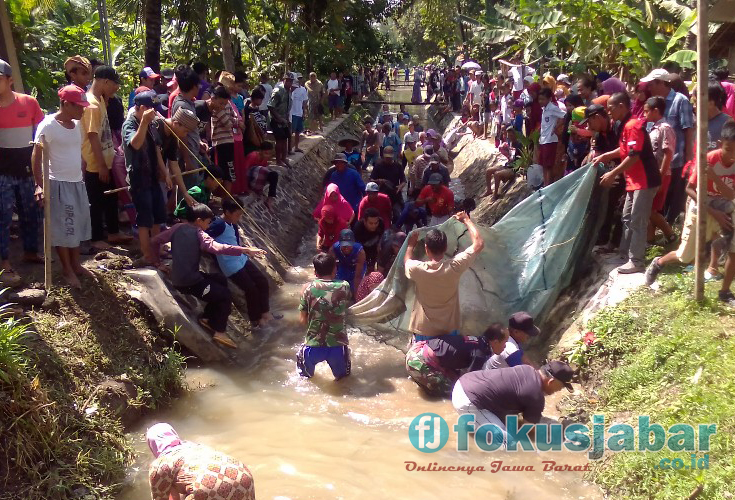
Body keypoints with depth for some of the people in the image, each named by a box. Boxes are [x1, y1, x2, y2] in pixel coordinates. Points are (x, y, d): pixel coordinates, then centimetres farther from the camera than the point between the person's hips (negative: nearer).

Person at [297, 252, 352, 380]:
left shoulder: (309, 288, -7)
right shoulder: (344, 286, -6)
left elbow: (303, 319, -3)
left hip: (314, 346, 0)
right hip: (338, 346, 0)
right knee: (342, 375, 29)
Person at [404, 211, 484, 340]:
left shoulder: (418, 269, -23)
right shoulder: (454, 267, -24)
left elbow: (406, 261, 4)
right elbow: (479, 244, -12)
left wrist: (411, 244, 21)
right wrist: (466, 220, -1)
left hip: (424, 332, -1)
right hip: (449, 330, 1)